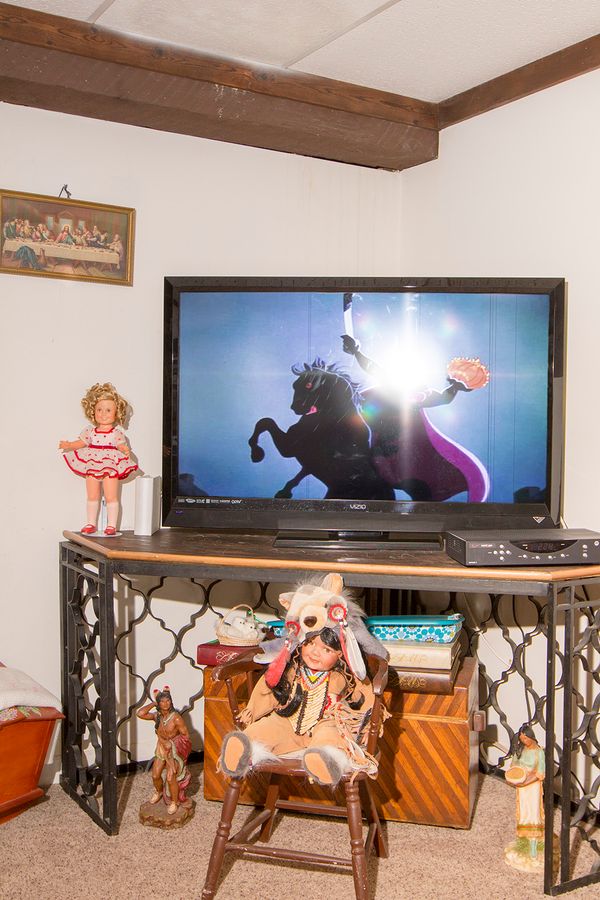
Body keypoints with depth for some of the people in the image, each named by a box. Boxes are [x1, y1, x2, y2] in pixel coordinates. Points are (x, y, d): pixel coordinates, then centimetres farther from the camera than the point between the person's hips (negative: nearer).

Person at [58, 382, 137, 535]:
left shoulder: (116, 433, -3)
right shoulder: (90, 431, 6)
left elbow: (121, 445, -7)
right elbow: (81, 443, 14)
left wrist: (125, 450, -29)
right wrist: (68, 445, -1)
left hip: (110, 468, -3)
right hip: (92, 467, 4)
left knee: (111, 497, -4)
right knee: (92, 497, 10)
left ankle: (111, 525, 3)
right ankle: (91, 524, 20)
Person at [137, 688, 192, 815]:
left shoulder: (176, 718, -22)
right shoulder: (156, 716, -7)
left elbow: (186, 735, -16)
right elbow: (140, 713, -22)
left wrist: (171, 743, -14)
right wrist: (153, 703, -17)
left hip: (175, 750, -5)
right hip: (161, 748, 5)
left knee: (170, 778, -11)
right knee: (155, 775, 10)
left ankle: (174, 802, 13)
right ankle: (159, 792, 44)